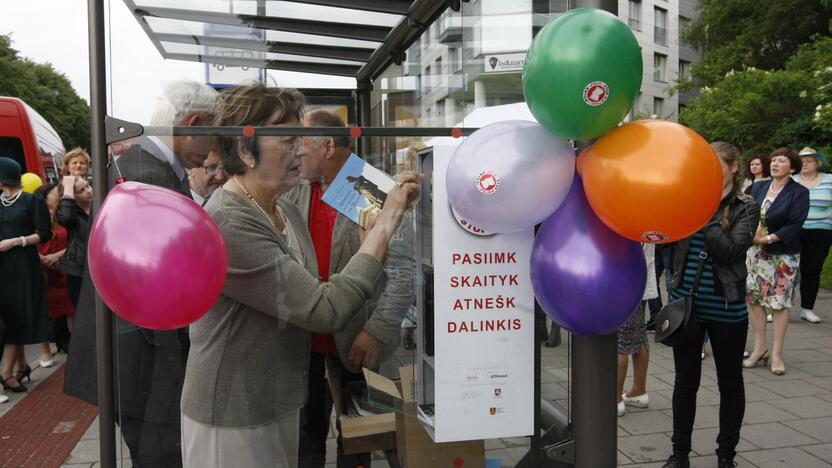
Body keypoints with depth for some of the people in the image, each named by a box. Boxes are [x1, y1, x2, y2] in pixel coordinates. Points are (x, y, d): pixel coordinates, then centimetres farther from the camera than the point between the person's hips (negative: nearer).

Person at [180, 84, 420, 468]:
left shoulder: (286, 210, 4)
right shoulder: (226, 225, -24)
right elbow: (326, 311, -27)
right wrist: (385, 224, -23)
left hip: (281, 404, 8)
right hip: (233, 421, -8)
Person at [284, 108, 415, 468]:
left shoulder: (378, 194, -13)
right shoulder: (295, 194, 5)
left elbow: (401, 272, -14)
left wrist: (377, 332, -18)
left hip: (356, 343, -4)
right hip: (304, 339, 5)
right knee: (307, 433, 17)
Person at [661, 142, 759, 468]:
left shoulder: (745, 208, -4)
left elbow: (728, 251, -18)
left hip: (725, 309, -2)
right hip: (685, 304, 3)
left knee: (729, 381, 11)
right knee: (685, 380, 12)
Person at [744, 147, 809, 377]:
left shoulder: (799, 192, -5)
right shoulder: (758, 187, 8)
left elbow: (795, 225, -12)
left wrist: (768, 238, -20)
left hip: (784, 254, -4)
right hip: (756, 251, 4)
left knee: (780, 302, 2)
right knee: (754, 299, 4)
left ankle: (776, 354, 11)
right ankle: (759, 348, 17)